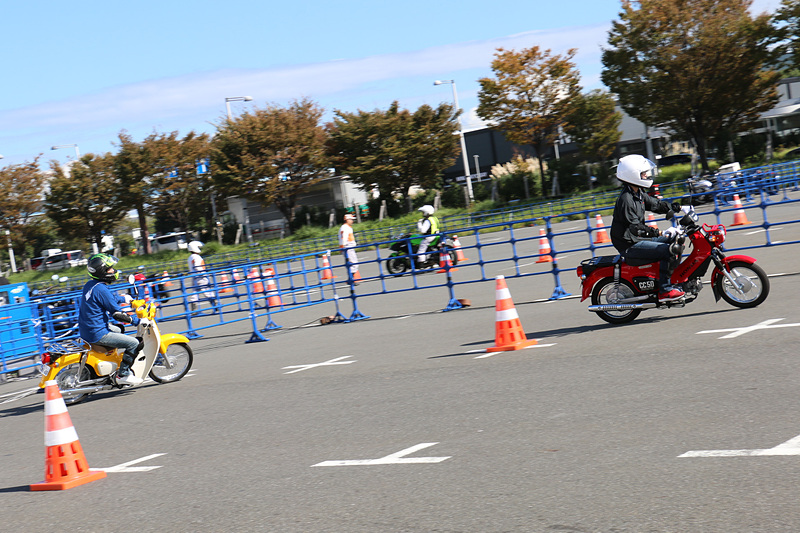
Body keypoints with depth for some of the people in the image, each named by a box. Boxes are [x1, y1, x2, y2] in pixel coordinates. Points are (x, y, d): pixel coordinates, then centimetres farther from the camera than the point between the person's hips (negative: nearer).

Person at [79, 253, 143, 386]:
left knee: (119, 330, 34)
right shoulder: (101, 289, -22)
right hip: (97, 334, -11)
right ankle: (123, 375, -2)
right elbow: (117, 314, -21)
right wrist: (136, 320, -13)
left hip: (86, 329, 11)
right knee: (133, 343, -9)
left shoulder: (90, 284, 8)